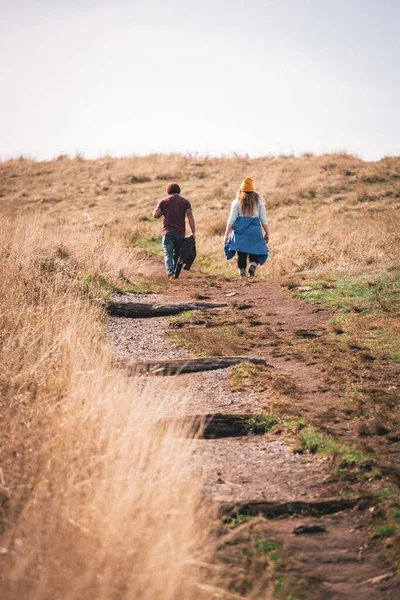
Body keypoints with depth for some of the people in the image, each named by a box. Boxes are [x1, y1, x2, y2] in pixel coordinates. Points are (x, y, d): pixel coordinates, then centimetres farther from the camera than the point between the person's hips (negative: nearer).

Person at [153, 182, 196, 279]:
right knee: (177, 254, 14)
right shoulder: (185, 202, 5)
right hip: (180, 232, 1)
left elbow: (155, 215, 0)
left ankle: (170, 273, -25)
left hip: (168, 232, -1)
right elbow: (190, 217, -5)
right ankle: (175, 273, 17)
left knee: (168, 254, -5)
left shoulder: (163, 201, 5)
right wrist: (193, 232, -6)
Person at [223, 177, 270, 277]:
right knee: (254, 251, 6)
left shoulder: (237, 201, 1)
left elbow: (231, 219, -1)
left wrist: (227, 234, 2)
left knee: (241, 254, 7)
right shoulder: (258, 200, 4)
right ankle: (252, 265, -23)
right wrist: (267, 233, 12)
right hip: (255, 229, 0)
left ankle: (242, 275, 9)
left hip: (240, 229, 0)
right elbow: (263, 219, 4)